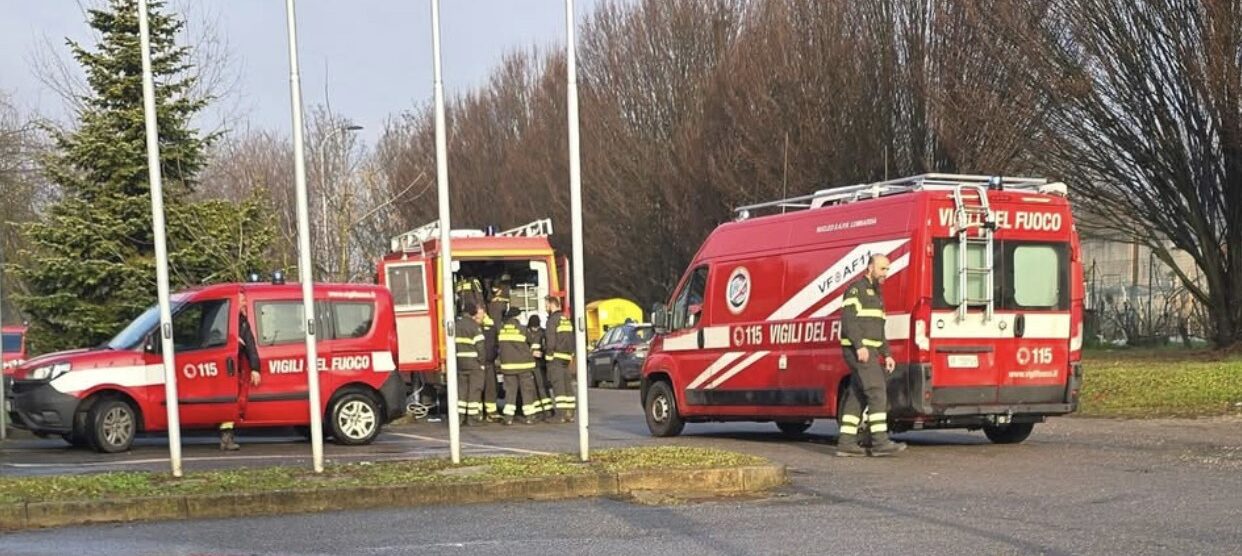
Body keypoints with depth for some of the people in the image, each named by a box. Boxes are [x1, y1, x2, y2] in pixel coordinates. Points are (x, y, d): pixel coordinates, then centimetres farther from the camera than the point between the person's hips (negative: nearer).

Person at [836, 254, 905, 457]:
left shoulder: (877, 295, 23)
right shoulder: (857, 289, -7)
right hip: (858, 350, -9)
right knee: (877, 391, -15)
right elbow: (848, 319, -17)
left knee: (857, 397, 6)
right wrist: (859, 346, -25)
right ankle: (880, 441, -19)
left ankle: (846, 442, 6)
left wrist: (886, 355, 16)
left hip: (870, 352, 9)